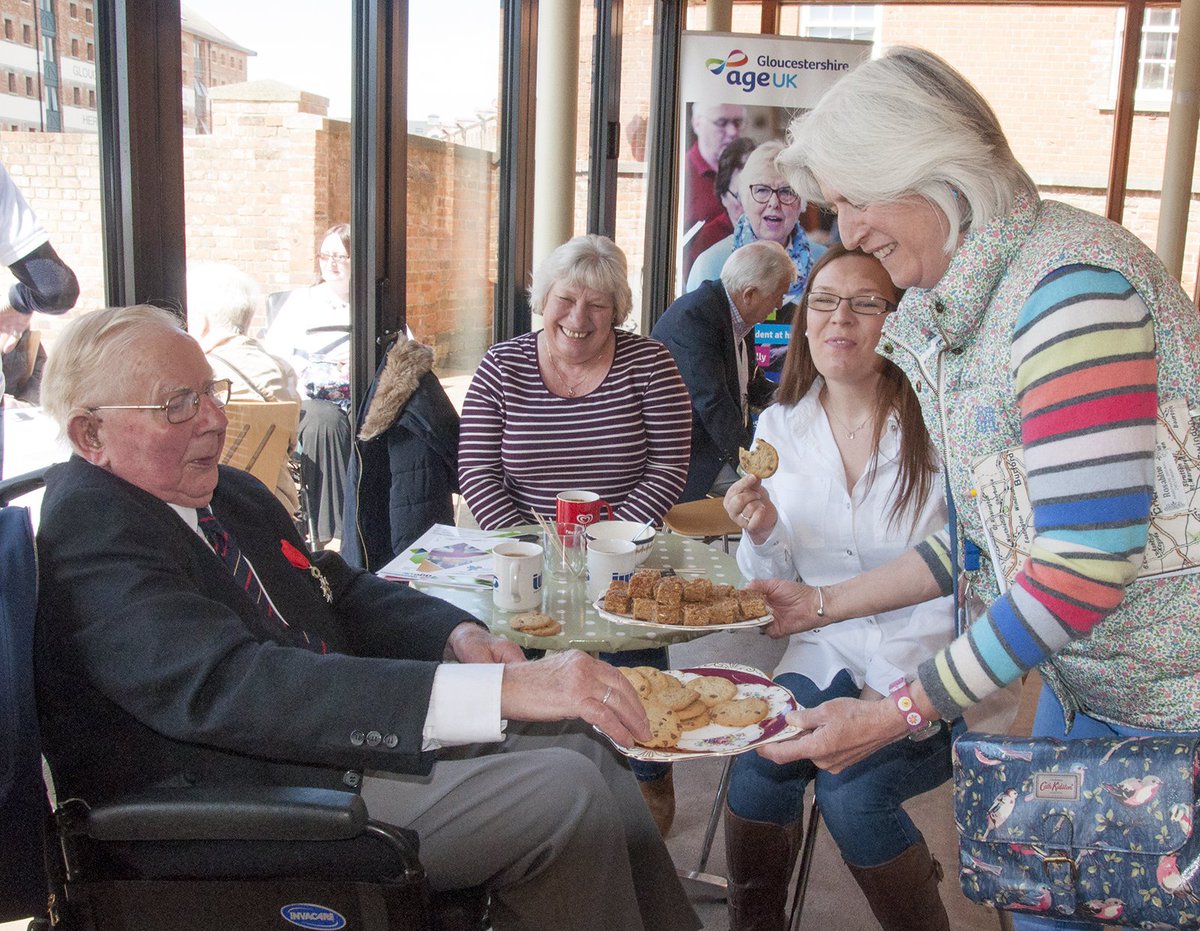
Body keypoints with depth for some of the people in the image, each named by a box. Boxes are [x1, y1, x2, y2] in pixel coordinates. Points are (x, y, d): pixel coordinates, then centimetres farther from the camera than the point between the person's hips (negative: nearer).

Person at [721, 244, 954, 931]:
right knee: (758, 770, -21)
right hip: (828, 652, 4)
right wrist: (763, 534, -14)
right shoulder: (781, 425, 4)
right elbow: (777, 585, 9)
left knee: (850, 786, -25)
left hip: (935, 669, -3)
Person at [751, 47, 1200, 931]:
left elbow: (1084, 569, -26)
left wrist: (897, 715, -20)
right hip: (1079, 685, 8)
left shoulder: (1068, 282, -23)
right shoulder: (958, 312, 5)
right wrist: (823, 604, 7)